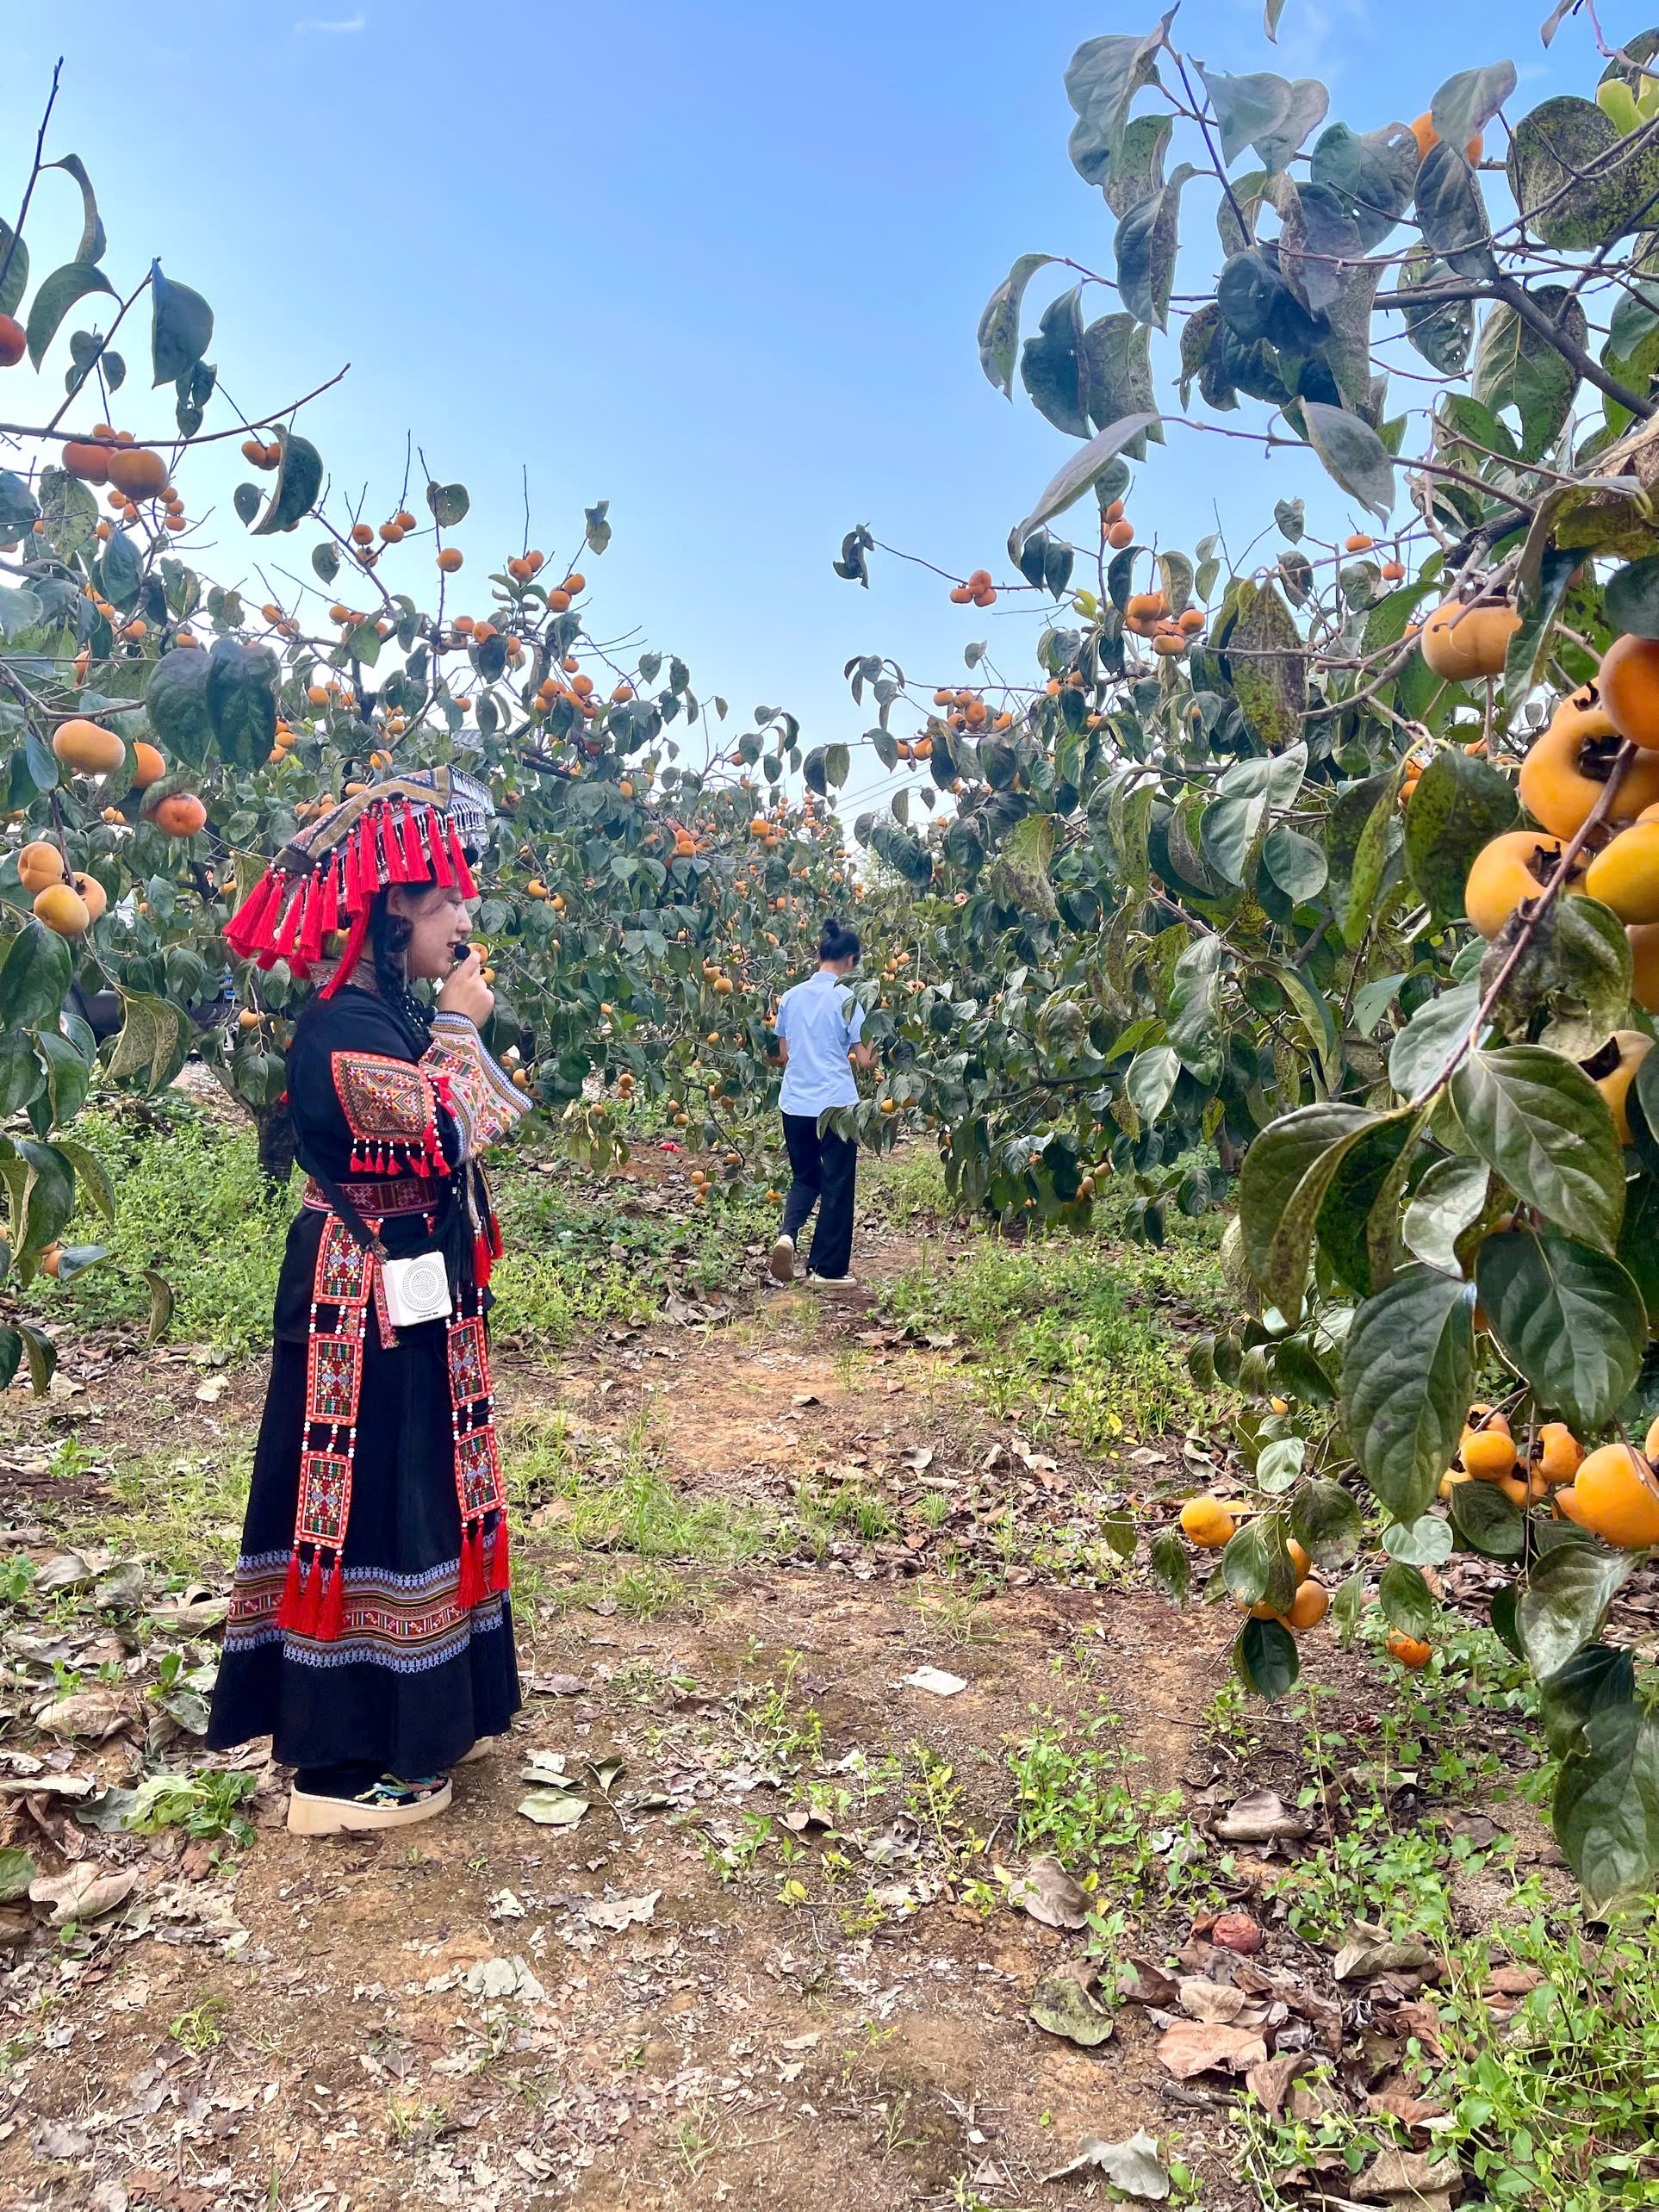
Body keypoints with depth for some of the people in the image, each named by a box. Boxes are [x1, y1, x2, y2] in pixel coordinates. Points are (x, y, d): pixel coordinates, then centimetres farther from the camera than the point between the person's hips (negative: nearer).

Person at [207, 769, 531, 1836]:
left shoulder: (398, 1017, 11)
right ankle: (340, 1766, 13)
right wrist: (462, 1032, -14)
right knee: (365, 1509, -1)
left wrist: (454, 1033, 12)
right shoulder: (345, 1026, -19)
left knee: (415, 1498, 17)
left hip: (415, 1301, 10)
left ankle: (414, 1714, 33)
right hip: (365, 1306, -10)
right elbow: (436, 1140, -23)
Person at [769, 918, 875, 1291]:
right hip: (836, 1104, -5)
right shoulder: (845, 998, -8)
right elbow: (863, 1058, -7)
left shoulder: (791, 997, 6)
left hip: (795, 1103, 5)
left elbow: (784, 1053, 13)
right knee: (837, 1186, 7)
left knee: (805, 1177, 20)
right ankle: (827, 1269, 12)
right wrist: (872, 1057, 13)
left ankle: (787, 1232, -8)